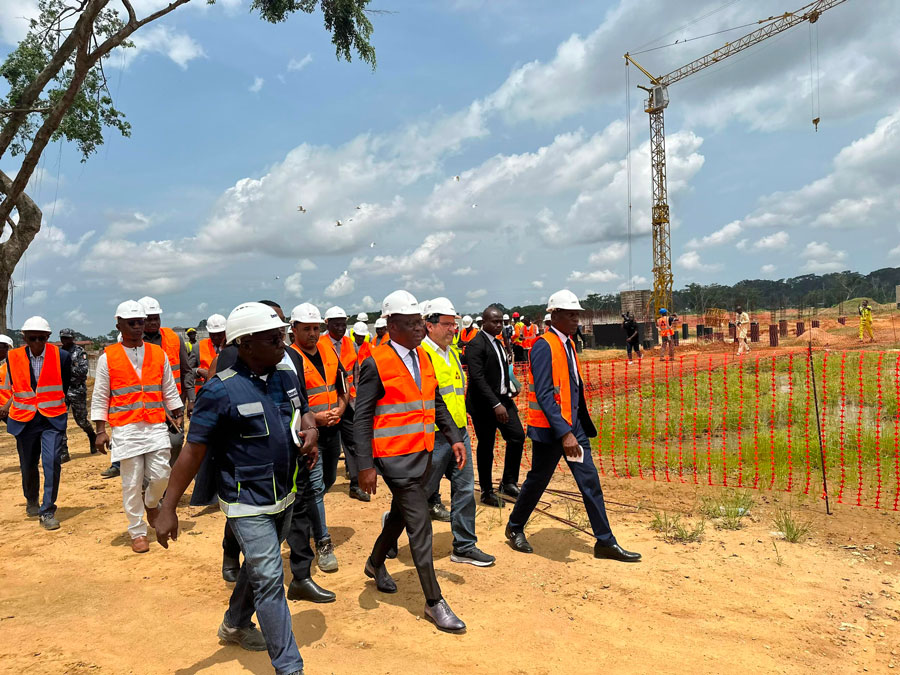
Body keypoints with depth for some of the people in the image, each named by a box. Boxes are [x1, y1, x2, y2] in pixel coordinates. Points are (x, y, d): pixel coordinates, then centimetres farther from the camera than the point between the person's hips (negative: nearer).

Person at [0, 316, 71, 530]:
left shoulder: (61, 356, -7)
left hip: (52, 420, -2)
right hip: (23, 420, 2)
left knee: (52, 461, -15)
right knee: (28, 465, 14)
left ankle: (47, 511, -4)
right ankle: (32, 502, 41)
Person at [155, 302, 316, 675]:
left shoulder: (286, 374, 0)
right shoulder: (221, 391, -20)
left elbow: (304, 411, 16)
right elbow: (193, 450, -18)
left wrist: (311, 428, -8)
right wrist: (168, 508, -17)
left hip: (285, 496, 7)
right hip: (248, 504, -7)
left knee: (259, 564, 24)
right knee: (269, 578, -5)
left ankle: (235, 625, 49)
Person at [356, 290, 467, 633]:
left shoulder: (423, 357, 8)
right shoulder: (375, 364, -14)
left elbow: (436, 403, 16)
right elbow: (362, 418, -13)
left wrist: (454, 437, 6)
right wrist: (365, 466, -16)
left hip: (423, 453, 8)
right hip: (395, 457, -7)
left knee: (400, 514, 22)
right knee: (420, 524, -5)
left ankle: (375, 563, 47)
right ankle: (434, 602, 7)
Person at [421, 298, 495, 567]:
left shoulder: (452, 352, 14)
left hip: (459, 432, 8)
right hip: (434, 436, -8)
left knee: (465, 489, 9)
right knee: (422, 492, 5)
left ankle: (464, 547, 20)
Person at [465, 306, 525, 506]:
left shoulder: (498, 342, 13)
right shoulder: (476, 345, -15)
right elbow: (478, 378, -22)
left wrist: (509, 389, 7)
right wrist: (496, 405, -26)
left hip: (503, 400, 8)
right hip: (483, 404, -8)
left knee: (517, 436, 2)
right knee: (486, 447, 3)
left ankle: (508, 483, 17)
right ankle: (486, 492, 17)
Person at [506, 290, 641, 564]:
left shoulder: (569, 343, 10)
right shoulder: (544, 346, -17)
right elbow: (544, 394, -23)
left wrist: (579, 425, 17)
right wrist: (564, 433, -27)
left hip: (574, 424, 8)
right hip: (550, 427, -8)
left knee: (590, 481, 7)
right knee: (538, 480, 8)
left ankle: (605, 541, 16)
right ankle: (514, 528, 30)